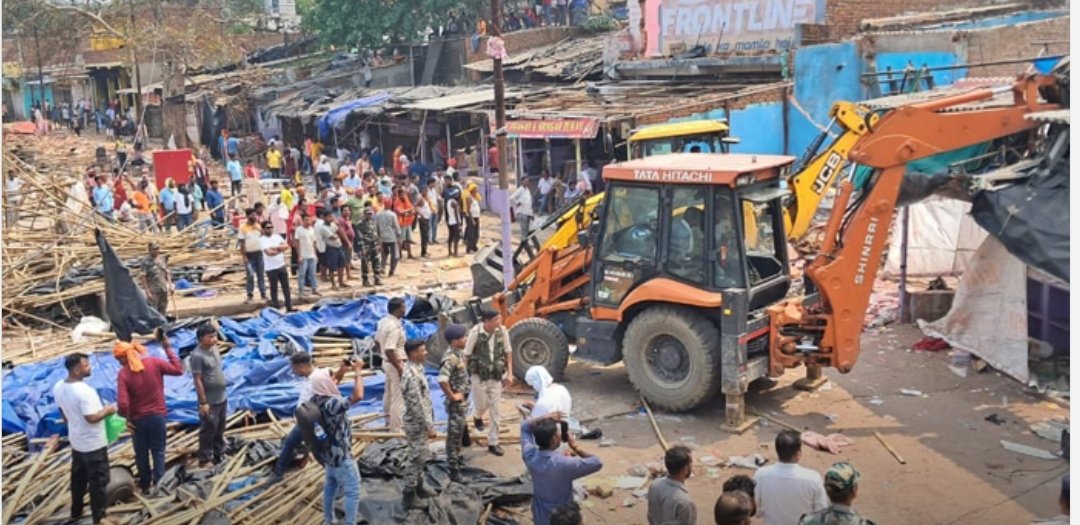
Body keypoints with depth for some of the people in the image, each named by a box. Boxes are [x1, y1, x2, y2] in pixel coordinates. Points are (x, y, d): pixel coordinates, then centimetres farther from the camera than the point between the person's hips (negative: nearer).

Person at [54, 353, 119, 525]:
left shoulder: (58, 387, -3)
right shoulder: (85, 391, -31)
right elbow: (92, 418, -28)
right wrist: (108, 410, -12)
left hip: (76, 442, 8)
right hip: (93, 445, -8)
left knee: (78, 478, 23)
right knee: (98, 480, 6)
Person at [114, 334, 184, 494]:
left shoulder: (123, 374, -17)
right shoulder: (154, 362, -13)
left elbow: (122, 404, -22)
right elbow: (179, 370, -2)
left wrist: (125, 416, -1)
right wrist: (168, 349, 2)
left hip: (138, 419, -1)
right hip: (157, 415, 1)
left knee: (141, 454, 18)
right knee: (158, 451, 15)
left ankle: (145, 485, 31)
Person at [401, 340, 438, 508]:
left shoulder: (416, 369, 5)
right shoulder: (411, 375, -27)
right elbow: (417, 405, -26)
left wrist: (429, 423, 19)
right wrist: (429, 426, -21)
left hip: (421, 422, 10)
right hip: (417, 423, -10)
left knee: (421, 457, 20)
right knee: (416, 458, 1)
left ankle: (419, 487, 33)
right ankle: (409, 495, 11)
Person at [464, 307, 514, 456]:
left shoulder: (502, 331, -11)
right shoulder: (475, 332, -19)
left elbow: (508, 352, 2)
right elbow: (467, 354, -9)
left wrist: (510, 373, 1)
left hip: (497, 376, 2)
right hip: (479, 376, -2)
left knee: (495, 410, 5)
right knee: (482, 405, 10)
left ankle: (493, 443, 15)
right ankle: (477, 417, 48)